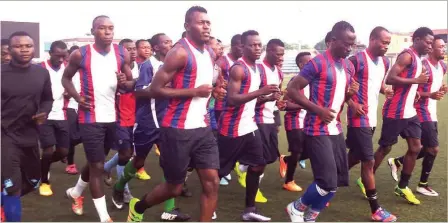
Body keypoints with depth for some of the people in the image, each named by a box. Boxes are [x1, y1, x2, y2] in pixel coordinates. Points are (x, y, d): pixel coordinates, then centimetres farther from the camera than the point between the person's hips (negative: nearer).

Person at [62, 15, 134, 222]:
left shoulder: (122, 54, 0)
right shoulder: (80, 54, -8)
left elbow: (131, 83, 5)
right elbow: (66, 77, 6)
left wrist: (124, 83, -19)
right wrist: (77, 97, -10)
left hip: (112, 116, 4)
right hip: (90, 117, -4)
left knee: (95, 161, 20)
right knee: (97, 166, 0)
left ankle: (75, 192, 47)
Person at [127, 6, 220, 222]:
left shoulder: (210, 53, 12)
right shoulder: (180, 52, -14)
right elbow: (155, 90, -17)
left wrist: (210, 92, 8)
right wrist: (194, 92, -19)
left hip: (202, 128, 7)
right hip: (178, 129, -7)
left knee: (212, 182, -1)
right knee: (174, 187, 7)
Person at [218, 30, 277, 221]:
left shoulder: (256, 68, 13)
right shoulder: (238, 68, -16)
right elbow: (232, 99, -24)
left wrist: (267, 97, 5)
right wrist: (260, 92, -30)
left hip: (250, 126, 9)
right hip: (233, 128, -9)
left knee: (258, 165, 10)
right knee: (219, 169, 0)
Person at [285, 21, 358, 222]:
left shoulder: (349, 66, 11)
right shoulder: (318, 63, -14)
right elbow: (292, 90, -15)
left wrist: (350, 93, 0)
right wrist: (318, 110, -20)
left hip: (336, 129, 9)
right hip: (318, 131, -9)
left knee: (339, 180, 10)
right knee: (328, 182, -11)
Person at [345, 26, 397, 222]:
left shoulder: (385, 62, 10)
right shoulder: (356, 60, -16)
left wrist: (385, 90, 2)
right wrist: (352, 104, -25)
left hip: (372, 118, 9)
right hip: (359, 118, -9)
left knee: (355, 157, 19)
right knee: (369, 161, -5)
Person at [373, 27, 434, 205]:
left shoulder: (417, 59, 17)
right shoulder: (407, 56, -13)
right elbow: (390, 79, -24)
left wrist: (415, 92, 9)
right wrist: (416, 80, -18)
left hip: (409, 112, 9)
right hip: (395, 112, -9)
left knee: (415, 148, 8)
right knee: (385, 148, 0)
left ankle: (402, 187, 20)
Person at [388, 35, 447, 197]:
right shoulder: (423, 66, -17)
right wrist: (431, 95, -29)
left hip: (432, 113, 9)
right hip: (422, 113, -9)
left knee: (428, 149, 14)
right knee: (434, 148, -6)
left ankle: (396, 162, 29)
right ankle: (423, 185, 10)